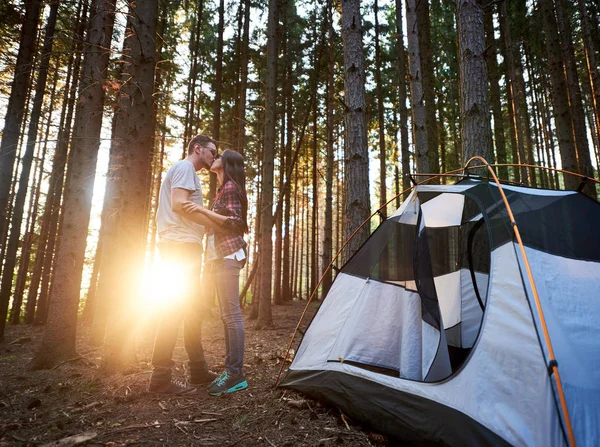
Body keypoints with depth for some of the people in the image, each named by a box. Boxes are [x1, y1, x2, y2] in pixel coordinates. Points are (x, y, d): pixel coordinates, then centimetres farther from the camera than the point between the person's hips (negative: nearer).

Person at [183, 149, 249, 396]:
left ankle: (235, 373, -8)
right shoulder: (223, 189, 23)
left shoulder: (230, 186, -5)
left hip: (228, 255, -10)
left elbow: (234, 222, -15)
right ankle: (231, 369, 13)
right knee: (227, 314, 8)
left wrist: (203, 210, -20)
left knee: (231, 313, -11)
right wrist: (211, 258, 23)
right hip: (221, 256, 10)